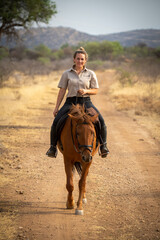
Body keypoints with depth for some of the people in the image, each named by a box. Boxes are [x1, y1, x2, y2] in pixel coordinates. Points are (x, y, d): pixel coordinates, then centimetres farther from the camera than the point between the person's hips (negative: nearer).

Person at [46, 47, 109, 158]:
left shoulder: (91, 74, 8)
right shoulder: (67, 74, 7)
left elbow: (95, 90, 9)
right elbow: (62, 91, 8)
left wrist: (86, 91, -13)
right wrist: (56, 107, 4)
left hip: (86, 102, 0)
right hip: (71, 102, 0)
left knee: (101, 121, -20)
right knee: (56, 122, -21)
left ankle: (103, 145, -1)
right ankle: (53, 146, -2)